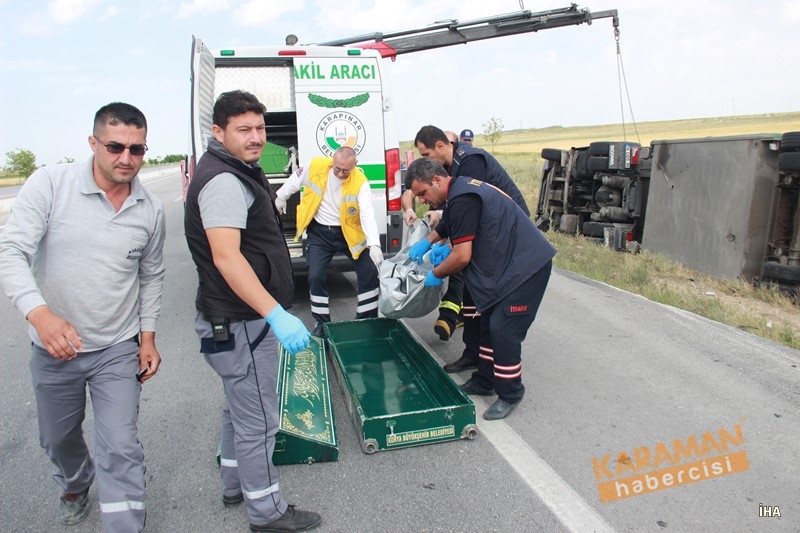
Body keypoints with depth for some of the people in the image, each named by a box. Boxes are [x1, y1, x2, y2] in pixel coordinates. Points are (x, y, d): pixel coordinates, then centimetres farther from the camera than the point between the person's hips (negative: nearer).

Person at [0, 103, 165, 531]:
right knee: (58, 439, 23)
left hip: (120, 350, 0)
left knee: (120, 450, -3)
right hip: (53, 349, 0)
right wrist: (39, 313, -36)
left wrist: (148, 335, 5)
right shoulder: (50, 184, -13)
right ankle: (75, 485, 56)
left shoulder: (151, 209, -4)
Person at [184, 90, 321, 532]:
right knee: (258, 422, 2)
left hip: (238, 318, 11)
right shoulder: (223, 180, -20)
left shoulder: (236, 172, 14)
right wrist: (275, 315, -37)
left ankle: (235, 486, 41)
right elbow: (226, 256, -31)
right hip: (239, 324, -11)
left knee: (239, 408, 24)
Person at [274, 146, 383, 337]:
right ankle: (322, 322, 14)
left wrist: (374, 244, -42)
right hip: (319, 232, 1)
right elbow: (295, 180, 6)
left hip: (348, 233, -1)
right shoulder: (315, 166, -15)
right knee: (316, 276, -5)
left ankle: (367, 319, 15)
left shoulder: (360, 182, -20)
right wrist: (280, 197, 20)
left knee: (369, 274, -3)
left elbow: (367, 214, -30)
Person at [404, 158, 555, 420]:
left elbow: (462, 257, -21)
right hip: (511, 263, 11)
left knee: (503, 330, -9)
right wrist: (448, 249, 7)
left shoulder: (461, 199, -22)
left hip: (525, 266, -11)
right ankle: (483, 382, 27)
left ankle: (510, 395, 7)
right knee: (489, 323, 14)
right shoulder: (461, 188, 10)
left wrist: (435, 274, -4)